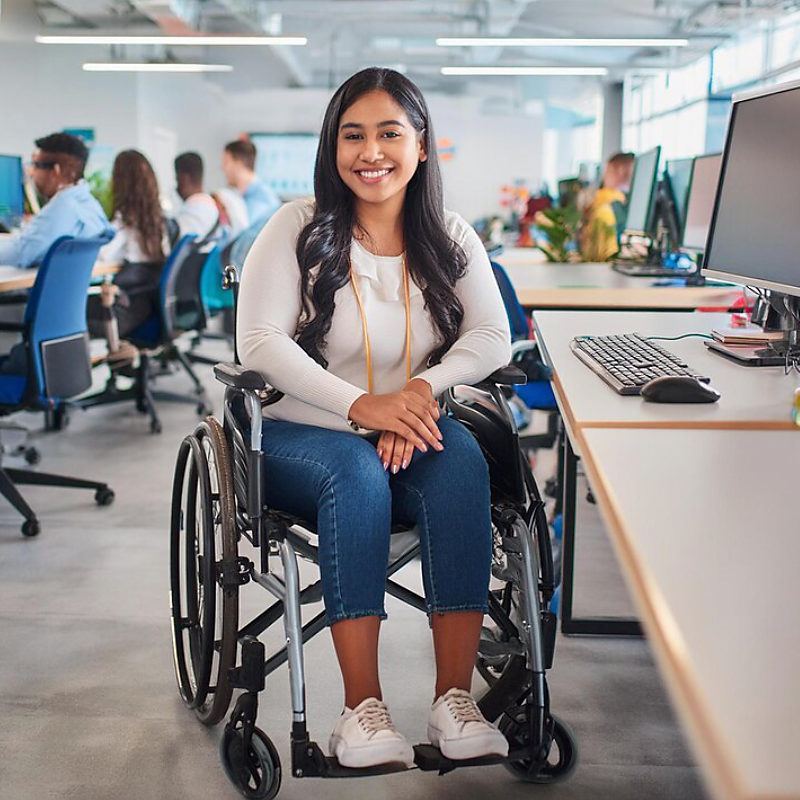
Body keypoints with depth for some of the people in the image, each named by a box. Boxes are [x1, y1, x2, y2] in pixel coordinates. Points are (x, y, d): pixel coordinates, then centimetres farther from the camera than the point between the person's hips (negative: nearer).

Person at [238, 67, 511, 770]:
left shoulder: (450, 239, 9)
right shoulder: (298, 228, 0)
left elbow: (493, 337, -3)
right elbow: (259, 342, -11)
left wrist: (422, 388, -23)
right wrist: (360, 404, -24)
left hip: (408, 430, 3)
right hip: (301, 434, -2)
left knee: (463, 463, -30)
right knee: (356, 471, -35)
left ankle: (455, 698, -29)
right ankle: (362, 706, -32)